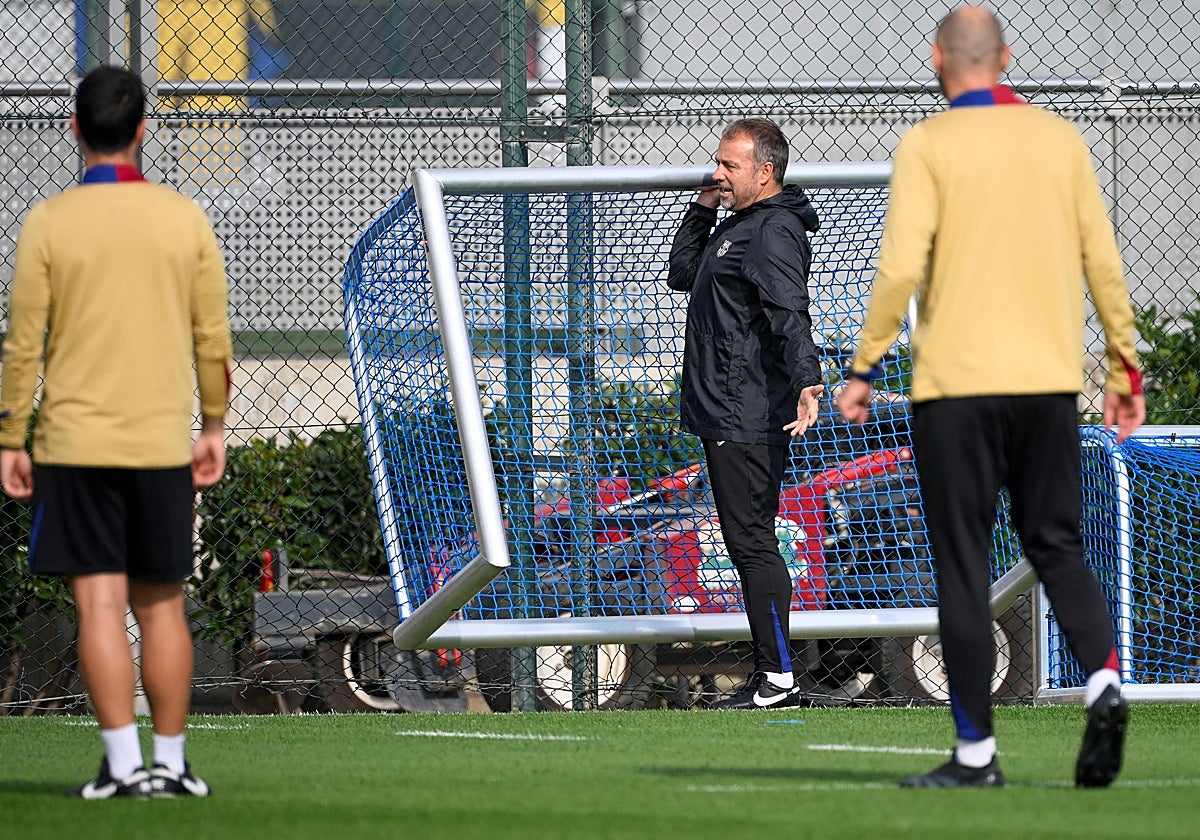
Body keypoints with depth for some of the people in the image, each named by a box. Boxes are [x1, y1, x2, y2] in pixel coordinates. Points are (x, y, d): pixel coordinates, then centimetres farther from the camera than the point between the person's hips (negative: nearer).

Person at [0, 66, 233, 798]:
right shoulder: (186, 219, 1)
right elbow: (214, 338, 4)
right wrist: (215, 427, 15)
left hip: (76, 442, -2)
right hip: (163, 442, 2)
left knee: (100, 604, -2)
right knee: (162, 606, 9)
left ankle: (124, 764, -7)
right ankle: (171, 763, 12)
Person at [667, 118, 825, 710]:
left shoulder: (773, 234, -15)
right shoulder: (736, 227, 18)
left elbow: (791, 315, -28)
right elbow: (682, 276, 31)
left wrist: (807, 381, -41)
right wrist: (701, 211, 19)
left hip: (748, 419, -11)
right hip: (722, 413, 11)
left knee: (751, 542, -10)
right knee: (747, 543, 12)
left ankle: (777, 677, -10)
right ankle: (772, 677, 16)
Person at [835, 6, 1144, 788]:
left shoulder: (928, 145, -4)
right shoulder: (1061, 139, 8)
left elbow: (900, 268, -12)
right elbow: (1104, 261, 8)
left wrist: (864, 367, -5)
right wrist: (1125, 368, 15)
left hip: (957, 380, -4)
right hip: (1050, 378, 4)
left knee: (963, 563, 1)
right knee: (1058, 546, 12)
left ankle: (976, 750, 0)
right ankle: (1104, 680, -13)